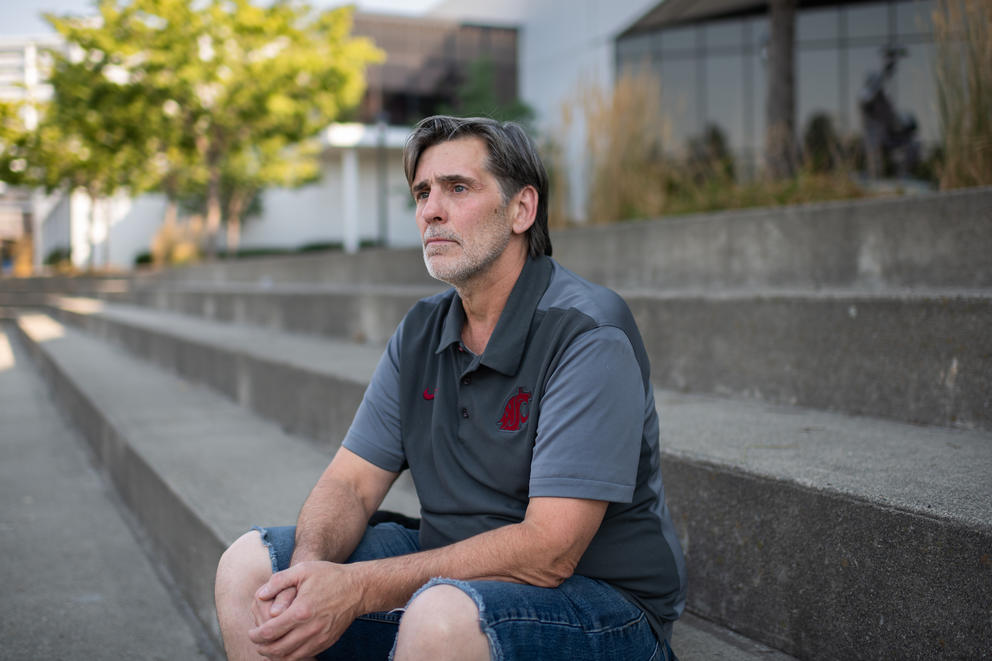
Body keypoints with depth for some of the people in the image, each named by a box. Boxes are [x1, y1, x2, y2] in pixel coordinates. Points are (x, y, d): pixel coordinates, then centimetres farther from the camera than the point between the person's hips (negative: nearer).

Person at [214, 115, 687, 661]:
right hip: (452, 574, 7)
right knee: (249, 564, -4)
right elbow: (350, 483, 4)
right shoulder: (421, 334, 5)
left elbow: (547, 551, -26)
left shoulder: (590, 335, -19)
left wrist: (358, 588, -27)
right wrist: (310, 570, -20)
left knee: (442, 613, -38)